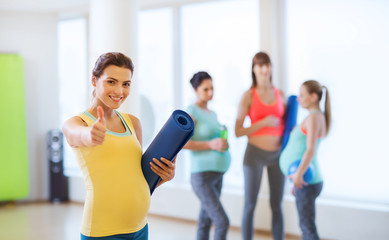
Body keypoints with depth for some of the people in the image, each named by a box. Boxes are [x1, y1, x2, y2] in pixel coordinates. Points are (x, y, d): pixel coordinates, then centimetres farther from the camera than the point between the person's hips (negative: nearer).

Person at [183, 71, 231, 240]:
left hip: (217, 175, 8)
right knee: (223, 222, -15)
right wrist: (210, 145, -21)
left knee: (206, 222, 13)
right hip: (202, 176, -8)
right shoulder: (192, 111, -9)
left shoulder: (212, 114, 16)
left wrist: (223, 144, 5)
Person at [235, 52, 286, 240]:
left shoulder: (280, 94, 6)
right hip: (255, 154, -3)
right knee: (250, 205, 3)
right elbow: (238, 131, -10)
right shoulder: (248, 96, -6)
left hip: (277, 155, 4)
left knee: (277, 205, 9)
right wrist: (264, 122, -18)